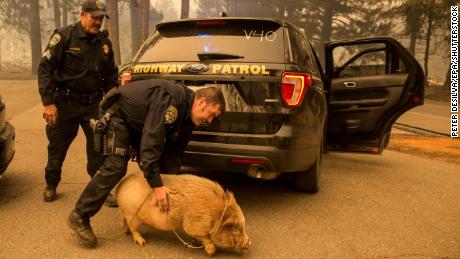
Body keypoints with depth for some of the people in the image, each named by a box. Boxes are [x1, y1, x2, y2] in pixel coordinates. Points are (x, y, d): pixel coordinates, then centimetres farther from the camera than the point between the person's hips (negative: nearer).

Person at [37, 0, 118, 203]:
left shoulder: (104, 42, 7)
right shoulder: (64, 36, -8)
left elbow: (110, 75, 16)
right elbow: (45, 68, -11)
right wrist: (48, 102, -16)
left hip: (94, 103, 3)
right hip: (65, 103, -3)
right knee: (57, 146, 10)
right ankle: (51, 185, 30)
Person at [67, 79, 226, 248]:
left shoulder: (188, 118, -6)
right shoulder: (169, 99, -35)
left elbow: (174, 152, 1)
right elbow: (151, 141, -40)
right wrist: (157, 185, -38)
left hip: (139, 123, 9)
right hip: (119, 114, -9)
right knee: (115, 167, -19)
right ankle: (80, 216, -7)